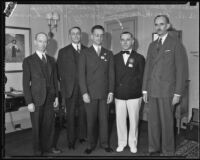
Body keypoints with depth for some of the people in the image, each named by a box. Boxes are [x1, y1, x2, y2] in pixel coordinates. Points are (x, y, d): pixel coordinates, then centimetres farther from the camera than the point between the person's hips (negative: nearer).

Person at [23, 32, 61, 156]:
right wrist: (29, 102, -11)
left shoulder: (51, 60, 10)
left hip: (49, 99, 4)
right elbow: (26, 83, -7)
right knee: (37, 126, 8)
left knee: (49, 124, 10)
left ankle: (47, 146, 30)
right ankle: (38, 150, 27)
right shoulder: (28, 61, -4)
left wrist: (56, 96, 8)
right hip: (36, 99, -4)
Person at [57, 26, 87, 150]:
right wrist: (64, 88, -5)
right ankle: (71, 141, 19)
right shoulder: (63, 52, 5)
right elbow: (60, 71, 2)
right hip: (70, 89, -1)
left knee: (83, 113, 9)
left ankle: (83, 136, 27)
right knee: (71, 115, 6)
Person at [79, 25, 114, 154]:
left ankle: (105, 143, 22)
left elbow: (111, 74, 8)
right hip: (90, 93, -1)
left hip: (105, 93, 2)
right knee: (91, 120, 5)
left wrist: (111, 91, 0)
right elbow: (82, 74, -1)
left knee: (104, 119, 6)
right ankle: (91, 144, 20)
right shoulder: (85, 53, 4)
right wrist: (84, 92, -9)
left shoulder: (109, 54, 11)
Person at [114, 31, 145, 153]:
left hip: (134, 95, -1)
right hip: (119, 95, 2)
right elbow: (112, 76, 6)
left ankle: (133, 143, 27)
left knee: (134, 120, 10)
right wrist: (113, 91, 0)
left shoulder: (139, 58, 2)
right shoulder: (115, 58, 9)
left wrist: (142, 92, -4)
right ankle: (122, 143, 26)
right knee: (120, 120, 8)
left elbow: (142, 77, 1)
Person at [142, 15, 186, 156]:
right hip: (152, 90, 5)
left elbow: (180, 70, -5)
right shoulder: (152, 45, 14)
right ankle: (154, 148, 24)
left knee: (166, 122, 2)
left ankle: (168, 151, 19)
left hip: (167, 91, -4)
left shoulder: (176, 44, -1)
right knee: (153, 121, 9)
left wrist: (178, 93, -9)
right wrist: (145, 89, 9)